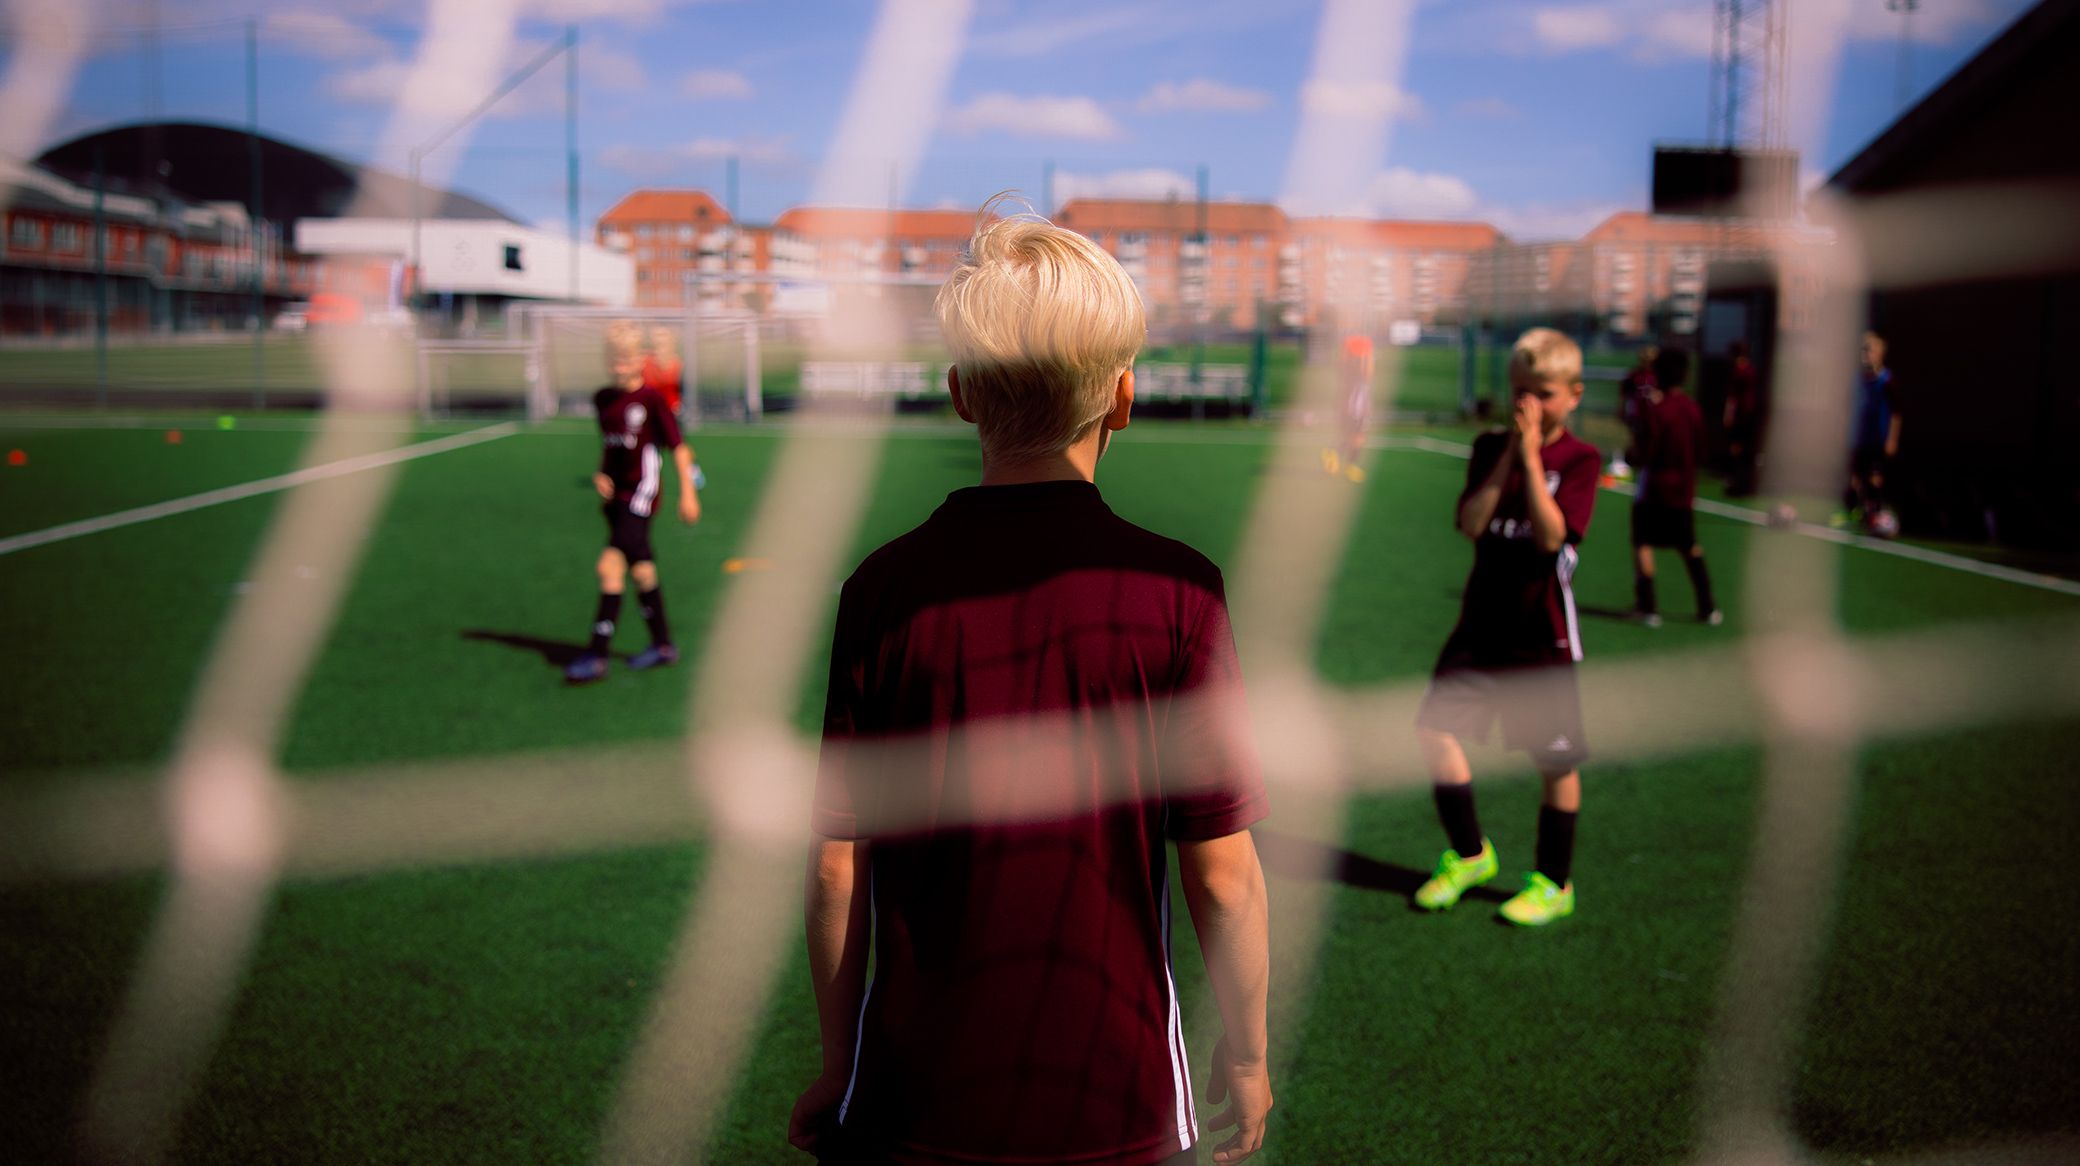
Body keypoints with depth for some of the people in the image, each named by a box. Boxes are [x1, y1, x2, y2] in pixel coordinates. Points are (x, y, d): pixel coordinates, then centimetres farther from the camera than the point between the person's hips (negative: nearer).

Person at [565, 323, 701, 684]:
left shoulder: (652, 399, -9)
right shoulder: (602, 399, 9)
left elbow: (678, 446, -5)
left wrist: (688, 493, -5)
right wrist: (601, 474, 4)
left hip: (640, 492, -7)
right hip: (616, 493, 7)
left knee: (611, 566, -15)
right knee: (640, 568, 14)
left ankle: (596, 656, -15)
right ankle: (662, 644, 27)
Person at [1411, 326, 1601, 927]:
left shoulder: (1580, 459, -6)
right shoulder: (1490, 448, 4)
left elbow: (1552, 534, -21)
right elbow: (1471, 523, -11)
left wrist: (1531, 458, -22)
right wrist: (1507, 454, -15)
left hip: (1543, 634, -3)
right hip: (1481, 623, 4)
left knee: (1557, 759, 5)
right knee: (1437, 727, -4)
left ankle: (1554, 883, 22)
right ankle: (1469, 854, 17)